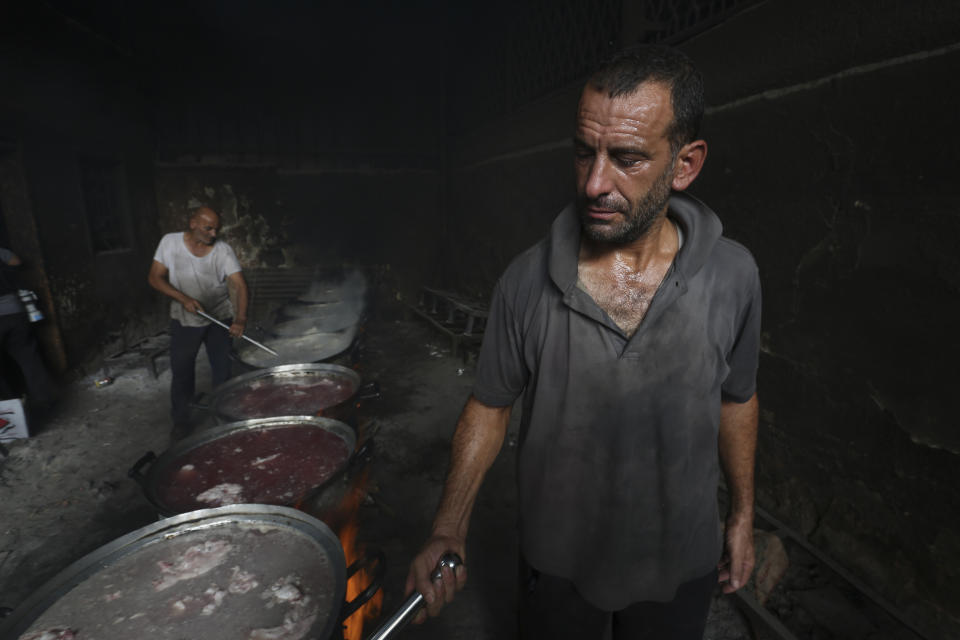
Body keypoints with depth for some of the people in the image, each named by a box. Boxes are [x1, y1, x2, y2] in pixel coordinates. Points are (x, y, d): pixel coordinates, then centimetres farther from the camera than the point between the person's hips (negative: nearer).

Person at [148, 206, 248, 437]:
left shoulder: (223, 250, -15)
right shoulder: (170, 242, -9)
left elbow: (239, 284, -25)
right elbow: (155, 278, -6)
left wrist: (240, 318, -41)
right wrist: (184, 299, -21)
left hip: (219, 318, -1)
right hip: (184, 320, 1)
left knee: (222, 370, 6)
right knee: (181, 372, 8)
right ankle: (181, 421, 27)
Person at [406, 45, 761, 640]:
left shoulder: (733, 277, -15)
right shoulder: (527, 280, -20)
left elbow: (736, 398, 0)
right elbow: (490, 405, -9)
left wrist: (742, 514, 9)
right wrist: (449, 531, -15)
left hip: (681, 563, 2)